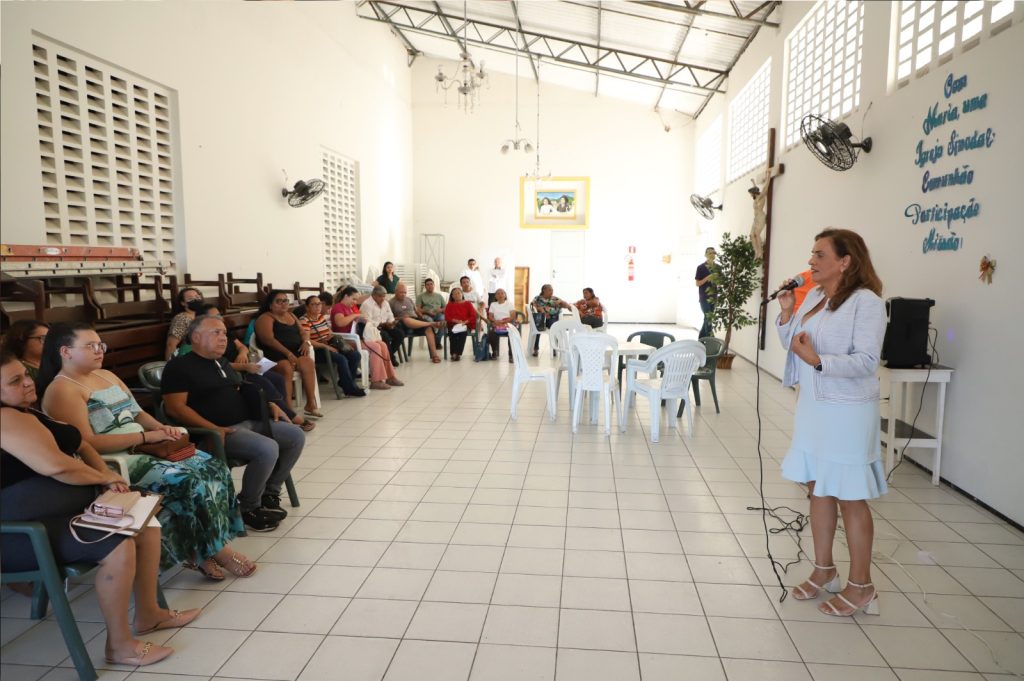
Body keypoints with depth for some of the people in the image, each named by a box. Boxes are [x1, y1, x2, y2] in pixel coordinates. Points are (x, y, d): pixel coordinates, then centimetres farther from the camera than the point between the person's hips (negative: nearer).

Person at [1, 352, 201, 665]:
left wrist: (106, 473, -2)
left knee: (146, 524, 4)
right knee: (118, 547, -27)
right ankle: (119, 645, -11)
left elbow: (80, 445, 17)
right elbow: (55, 465, -31)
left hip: (64, 509, 11)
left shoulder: (27, 412, 16)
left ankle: (148, 613, 17)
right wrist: (103, 478, -13)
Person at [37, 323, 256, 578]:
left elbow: (137, 413, 21)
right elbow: (86, 443, -20)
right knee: (191, 480, -24)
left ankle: (200, 550, -8)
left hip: (143, 450, 9)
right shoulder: (60, 390, -10)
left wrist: (160, 428, -1)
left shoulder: (106, 375, 17)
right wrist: (145, 436, -20)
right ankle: (218, 550, -7)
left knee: (212, 466, -11)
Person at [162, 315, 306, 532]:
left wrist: (270, 405, 13)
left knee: (296, 436, 1)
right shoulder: (179, 366, -6)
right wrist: (214, 429, -24)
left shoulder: (221, 362, 20)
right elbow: (175, 408, -15)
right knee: (268, 449, -30)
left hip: (249, 422, 9)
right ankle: (248, 508, -8)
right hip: (221, 431, -9)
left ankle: (270, 492, 10)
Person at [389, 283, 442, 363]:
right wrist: (400, 318, -14)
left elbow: (416, 311, 24)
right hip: (403, 323, -4)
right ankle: (432, 323, -35)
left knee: (429, 328, -26)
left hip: (416, 320, 4)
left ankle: (434, 354, -32)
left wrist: (422, 319, 6)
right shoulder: (391, 302, 8)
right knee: (407, 320, -41)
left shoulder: (409, 299, 22)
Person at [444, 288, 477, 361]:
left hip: (465, 325, -1)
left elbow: (473, 316, 4)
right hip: (453, 325, 1)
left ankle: (458, 354, -38)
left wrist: (465, 322, -12)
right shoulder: (449, 305, 19)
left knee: (463, 332, -35)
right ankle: (453, 353, -37)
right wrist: (456, 321, -11)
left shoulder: (468, 304, 14)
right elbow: (447, 317, 7)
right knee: (452, 333, -33)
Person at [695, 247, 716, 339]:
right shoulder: (701, 267, -6)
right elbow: (697, 283, -7)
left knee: (708, 318, 10)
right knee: (708, 318, -10)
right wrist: (708, 278, -20)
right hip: (704, 296, -5)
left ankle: (701, 338, 22)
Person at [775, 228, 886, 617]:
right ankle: (824, 571, 32)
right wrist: (786, 314, -1)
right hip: (811, 407, 8)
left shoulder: (865, 302, -15)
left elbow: (867, 361, -21)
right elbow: (792, 344, 15)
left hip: (846, 412, -8)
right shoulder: (812, 297, 7)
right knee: (818, 489, 16)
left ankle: (860, 587, 20)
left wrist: (818, 360, -31)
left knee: (850, 498, 3)